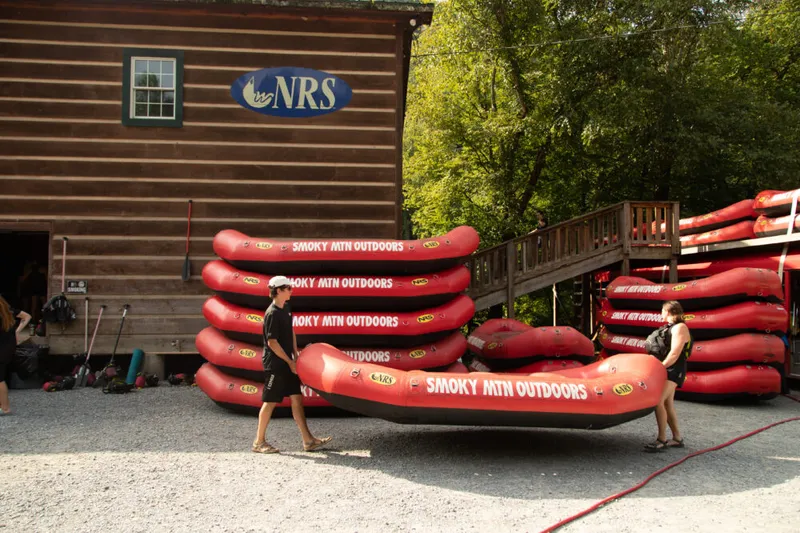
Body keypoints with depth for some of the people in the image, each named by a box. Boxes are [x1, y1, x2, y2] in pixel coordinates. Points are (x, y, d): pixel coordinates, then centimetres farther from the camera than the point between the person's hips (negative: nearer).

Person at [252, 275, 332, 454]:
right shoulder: (272, 314, -18)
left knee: (297, 398, 7)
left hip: (287, 362, 9)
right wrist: (289, 361, -15)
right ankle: (259, 442, 11)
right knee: (270, 401, -1)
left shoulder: (286, 308, 9)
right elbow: (272, 342, -20)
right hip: (275, 363, -9)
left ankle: (308, 440, 9)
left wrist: (295, 354, 11)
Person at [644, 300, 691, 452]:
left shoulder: (680, 328, -13)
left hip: (674, 371, -10)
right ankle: (677, 438, 18)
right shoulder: (670, 327, 16)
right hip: (667, 370, 10)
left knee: (658, 401, -19)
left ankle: (662, 440, -18)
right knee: (668, 404, 11)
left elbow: (674, 355, -21)